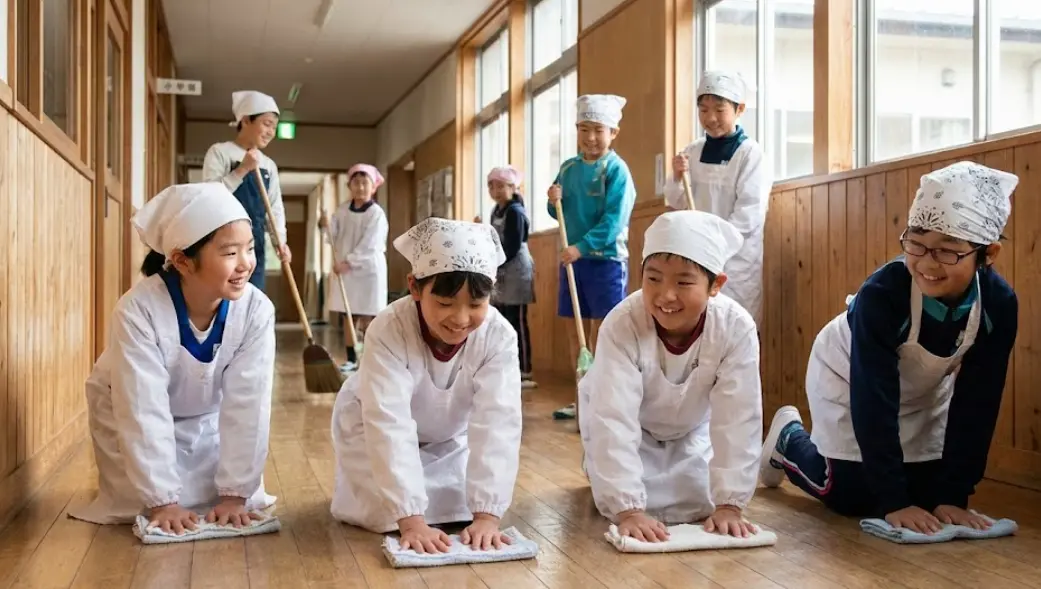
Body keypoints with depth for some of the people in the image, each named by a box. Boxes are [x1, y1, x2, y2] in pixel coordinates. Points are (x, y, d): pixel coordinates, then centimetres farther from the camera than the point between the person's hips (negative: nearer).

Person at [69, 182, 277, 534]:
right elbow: (144, 412, -34)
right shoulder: (139, 310, -36)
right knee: (144, 506, -14)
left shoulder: (256, 310, -29)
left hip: (207, 419, 2)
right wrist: (162, 500, -33)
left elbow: (247, 405, -26)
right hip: (132, 415, -2)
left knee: (245, 500, -6)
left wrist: (235, 493, -26)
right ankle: (153, 494, 19)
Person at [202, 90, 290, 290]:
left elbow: (275, 207, 12)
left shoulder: (269, 165, 16)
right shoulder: (220, 152, -1)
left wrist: (280, 240, -3)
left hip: (255, 245, 6)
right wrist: (242, 170, -18)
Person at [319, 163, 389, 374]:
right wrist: (328, 226, -13)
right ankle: (351, 359, 15)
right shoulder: (342, 210, 7)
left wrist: (348, 262, -22)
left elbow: (368, 245, -16)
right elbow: (335, 238, 7)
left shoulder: (376, 214, -10)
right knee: (348, 315, 8)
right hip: (344, 268, 5)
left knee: (366, 317, -5)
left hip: (368, 270, -5)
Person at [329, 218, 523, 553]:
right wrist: (412, 519, -50)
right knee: (386, 515, -16)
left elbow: (497, 424, -36)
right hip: (374, 430, -2)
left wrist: (486, 514, -44)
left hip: (449, 437, 3)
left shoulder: (499, 337, -31)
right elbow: (390, 426, -44)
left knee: (466, 507, -10)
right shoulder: (389, 331, -39)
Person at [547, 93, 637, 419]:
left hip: (606, 260, -6)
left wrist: (581, 247, -23)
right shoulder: (568, 168, 9)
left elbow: (613, 220, -17)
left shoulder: (616, 169, -9)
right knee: (575, 330, 10)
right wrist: (553, 201, -5)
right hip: (572, 258, 6)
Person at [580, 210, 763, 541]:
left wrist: (729, 504, -32)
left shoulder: (736, 328, -33)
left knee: (697, 507, -5)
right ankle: (603, 469, 22)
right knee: (621, 505, -13)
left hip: (691, 428, 2)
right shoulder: (622, 325, -40)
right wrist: (628, 509, -45)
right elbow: (614, 420, -42)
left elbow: (738, 420, -30)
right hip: (630, 423, -2)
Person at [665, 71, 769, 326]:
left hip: (736, 257, -5)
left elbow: (748, 215, -15)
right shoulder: (693, 151, 6)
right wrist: (677, 177, -9)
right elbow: (677, 203, 9)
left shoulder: (750, 153, -10)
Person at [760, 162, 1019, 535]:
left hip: (924, 391, 4)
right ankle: (787, 437, 27)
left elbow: (977, 404, -20)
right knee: (850, 496, -1)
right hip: (848, 380, -4)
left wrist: (953, 494, -21)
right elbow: (874, 403, -36)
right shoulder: (882, 295, -40)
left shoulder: (998, 304, -27)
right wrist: (893, 502, -35)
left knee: (929, 493, 4)